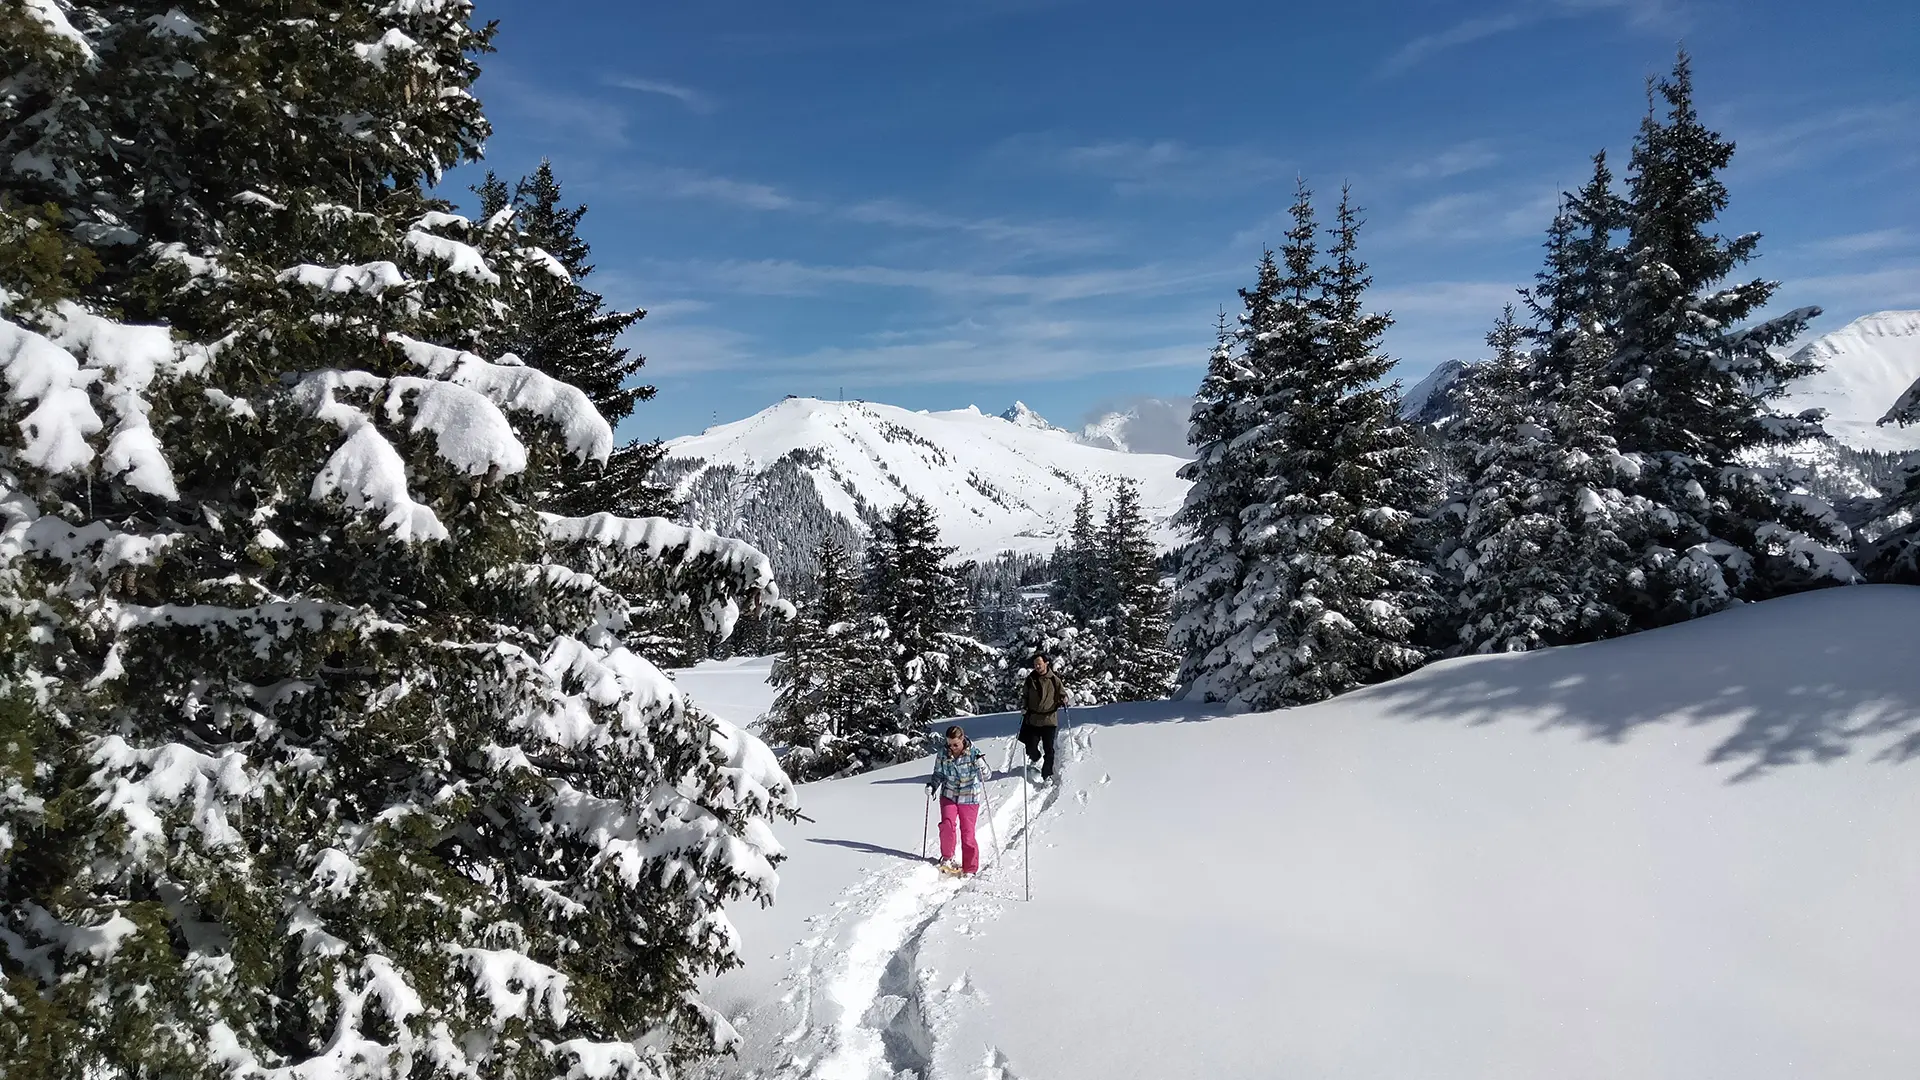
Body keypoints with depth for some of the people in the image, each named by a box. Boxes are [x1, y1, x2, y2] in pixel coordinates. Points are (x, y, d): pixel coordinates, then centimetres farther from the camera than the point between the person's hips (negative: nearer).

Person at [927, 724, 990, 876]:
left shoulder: (974, 753, -13)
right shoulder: (942, 755, -6)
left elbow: (986, 777, -10)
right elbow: (938, 775, 9)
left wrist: (981, 766, -30)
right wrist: (931, 786, -10)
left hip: (969, 799, -2)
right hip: (949, 796, 2)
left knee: (967, 834, -3)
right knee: (947, 824, -21)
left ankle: (970, 870, 13)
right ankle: (947, 858, 1)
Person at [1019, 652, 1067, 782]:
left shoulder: (1054, 680, -4)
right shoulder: (1030, 679, 3)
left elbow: (1062, 695, 4)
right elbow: (1024, 695, 15)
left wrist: (1063, 701, -17)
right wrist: (1023, 706, -2)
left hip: (1049, 719, -2)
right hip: (1032, 719, 2)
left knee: (1048, 749, 0)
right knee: (1030, 747, 5)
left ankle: (1047, 774, 11)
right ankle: (1037, 758, 38)